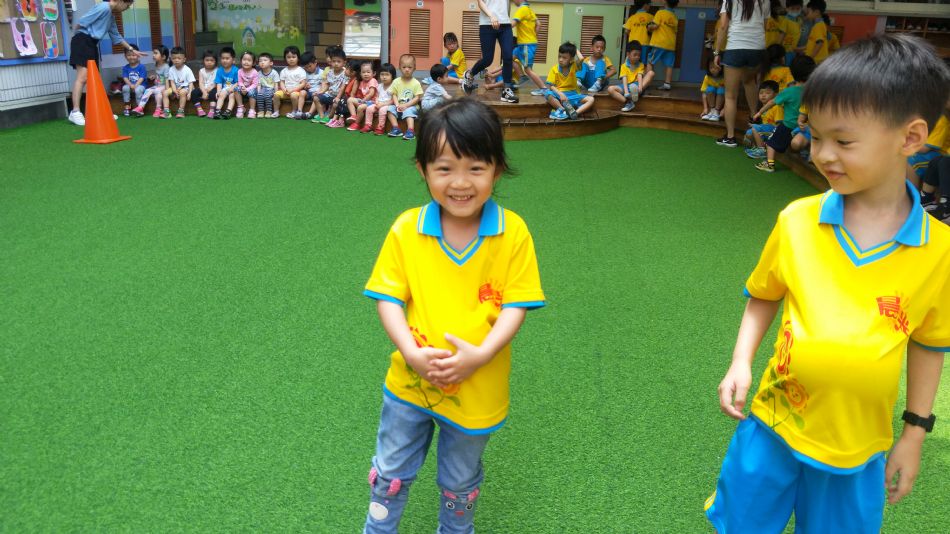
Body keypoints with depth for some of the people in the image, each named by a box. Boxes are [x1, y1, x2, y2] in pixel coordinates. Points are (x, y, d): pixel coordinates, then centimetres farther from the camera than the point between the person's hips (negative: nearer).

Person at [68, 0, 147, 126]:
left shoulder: (111, 15, 19)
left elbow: (116, 36, 29)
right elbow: (81, 22, -14)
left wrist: (132, 50, 30)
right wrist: (77, 38, 0)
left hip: (92, 44, 10)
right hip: (83, 41, -10)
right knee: (83, 77, -17)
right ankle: (75, 112, -20)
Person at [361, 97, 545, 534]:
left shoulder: (513, 232, -14)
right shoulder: (406, 229, -12)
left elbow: (516, 304, -13)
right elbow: (388, 298, -9)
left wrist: (480, 355, -25)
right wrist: (412, 352, -22)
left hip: (478, 389, 0)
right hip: (410, 382, 1)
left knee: (460, 483, 24)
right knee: (390, 475, 21)